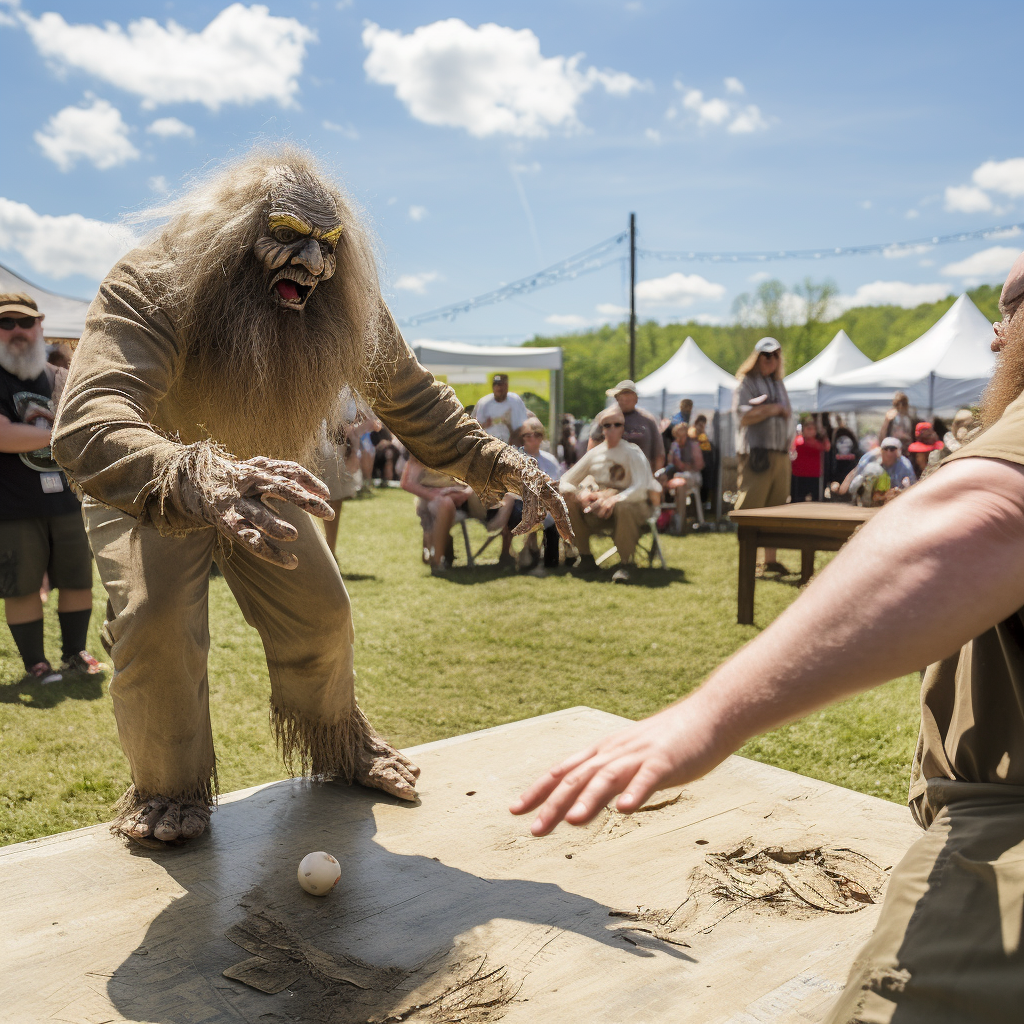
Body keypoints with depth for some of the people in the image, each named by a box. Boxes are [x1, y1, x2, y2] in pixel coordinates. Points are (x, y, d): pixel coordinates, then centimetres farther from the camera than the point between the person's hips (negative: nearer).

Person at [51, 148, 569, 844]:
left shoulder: (347, 312, -21)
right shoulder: (148, 288, -37)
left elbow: (413, 401, -7)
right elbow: (87, 425, -52)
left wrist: (501, 465, -23)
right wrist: (196, 481, -73)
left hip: (255, 478, 4)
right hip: (148, 490, -4)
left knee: (320, 614, 0)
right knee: (155, 619, -23)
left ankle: (339, 748, 30)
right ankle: (168, 794, 5)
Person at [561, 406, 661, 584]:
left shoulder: (632, 452, -8)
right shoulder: (594, 454, 5)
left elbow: (641, 488, -23)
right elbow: (564, 482, 5)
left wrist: (614, 499, -38)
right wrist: (580, 494, -18)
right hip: (598, 509, 5)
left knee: (623, 507, -40)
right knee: (567, 499, -20)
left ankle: (625, 564, -24)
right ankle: (585, 557, -8)